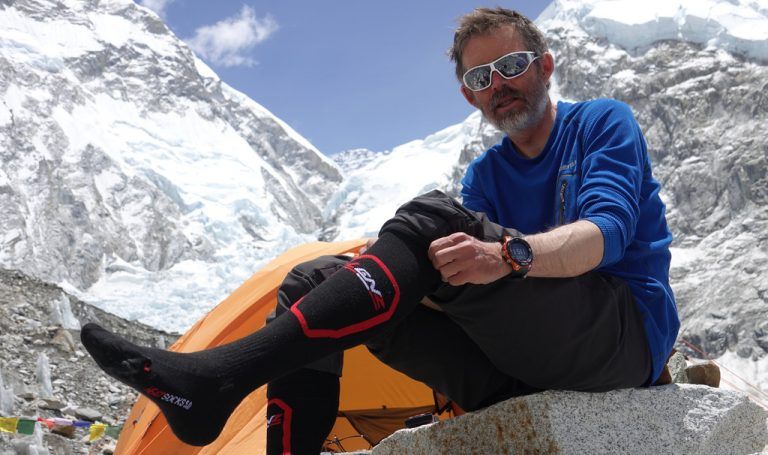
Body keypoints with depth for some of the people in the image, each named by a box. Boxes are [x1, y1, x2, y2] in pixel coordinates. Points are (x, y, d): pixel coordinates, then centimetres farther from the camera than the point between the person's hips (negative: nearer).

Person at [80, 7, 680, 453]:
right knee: (312, 281, -6)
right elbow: (451, 292, 5)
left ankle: (220, 377, -36)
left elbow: (608, 231, -15)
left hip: (624, 333, -5)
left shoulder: (605, 123, 5)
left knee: (434, 219, -30)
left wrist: (510, 254, -35)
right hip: (519, 373, 6)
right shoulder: (484, 175, 18)